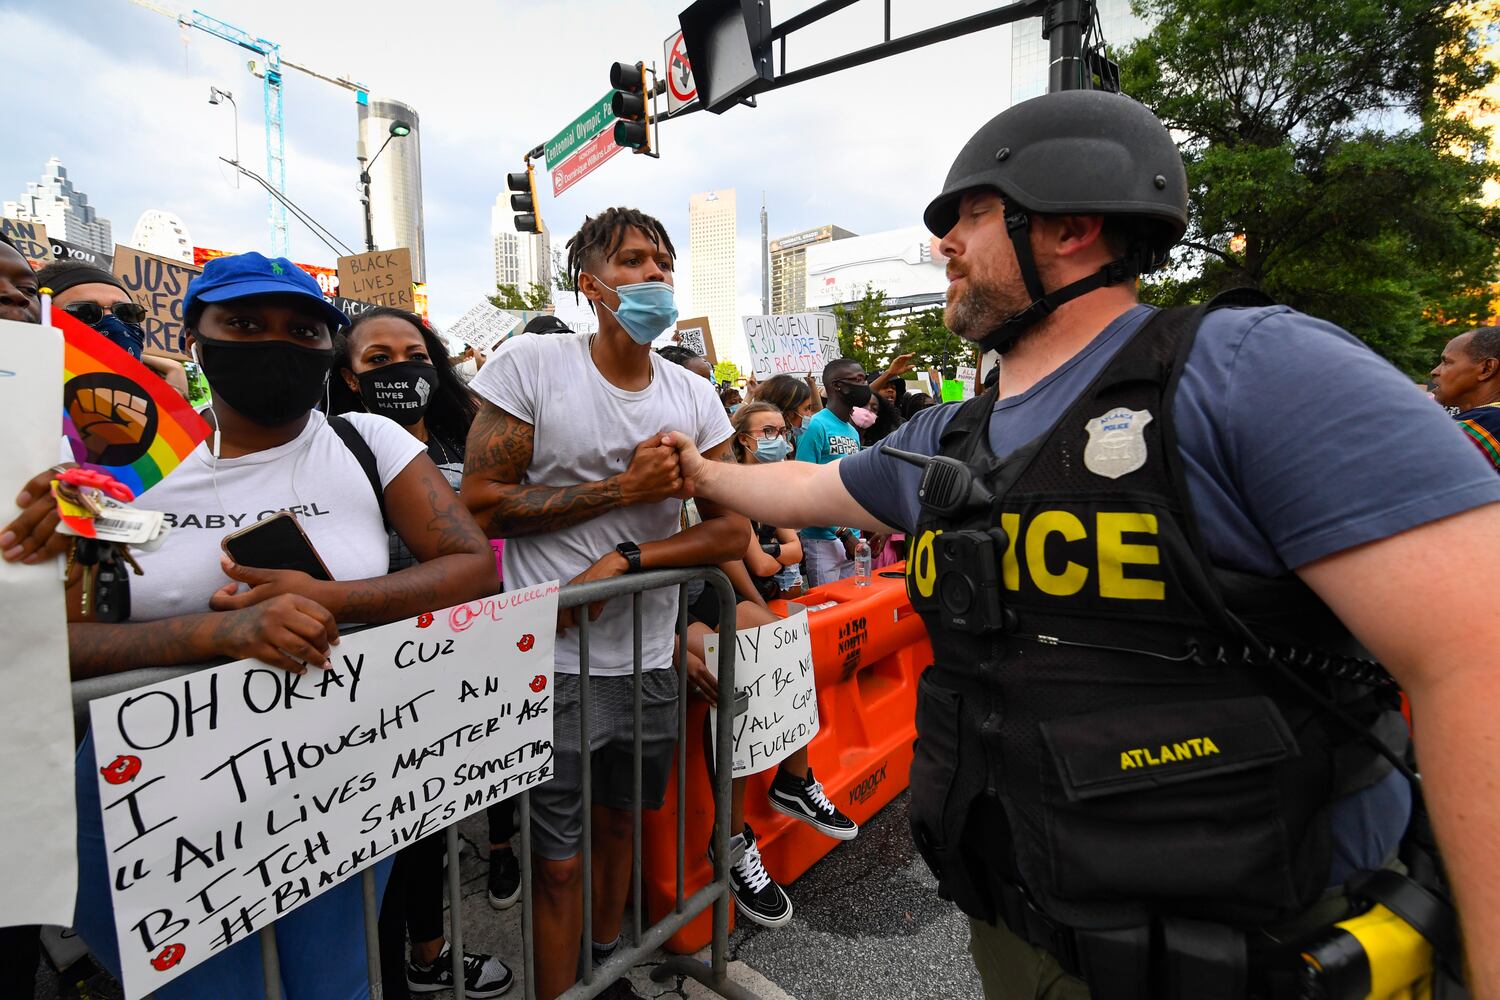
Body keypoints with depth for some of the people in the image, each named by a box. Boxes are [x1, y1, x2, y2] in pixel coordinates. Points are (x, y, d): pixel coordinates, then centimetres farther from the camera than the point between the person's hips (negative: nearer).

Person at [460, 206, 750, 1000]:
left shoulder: (695, 395, 2)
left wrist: (624, 559, -16)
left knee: (618, 823, 23)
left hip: (649, 661, 4)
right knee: (557, 860, 8)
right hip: (552, 661, -4)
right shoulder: (530, 363, -9)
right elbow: (480, 504, -13)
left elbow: (732, 529, -2)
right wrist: (625, 490, -19)